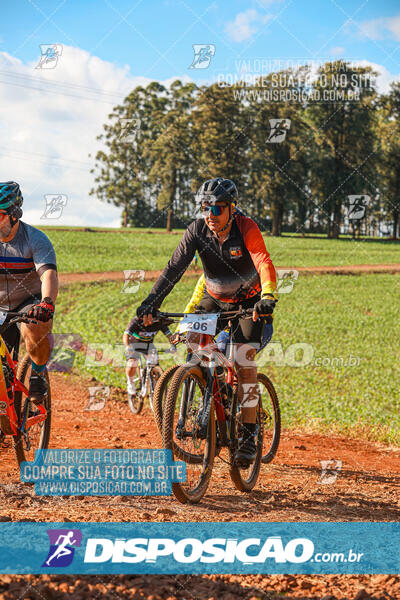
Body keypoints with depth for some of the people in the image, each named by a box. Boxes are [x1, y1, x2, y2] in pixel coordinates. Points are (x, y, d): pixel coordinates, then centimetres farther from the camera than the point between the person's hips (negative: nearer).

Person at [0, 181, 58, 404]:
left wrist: (47, 302, -51)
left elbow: (49, 275, -31)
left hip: (31, 304, -3)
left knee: (34, 327, -37)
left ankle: (39, 375, -12)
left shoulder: (36, 239, -16)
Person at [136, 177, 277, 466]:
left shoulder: (246, 229, -26)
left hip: (249, 301, -3)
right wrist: (151, 302, -35)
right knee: (192, 342, -18)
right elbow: (175, 267, -23)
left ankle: (248, 434, -9)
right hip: (214, 299, 3)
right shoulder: (198, 230, -17)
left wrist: (268, 296, -59)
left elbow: (264, 263, -40)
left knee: (244, 360, -16)